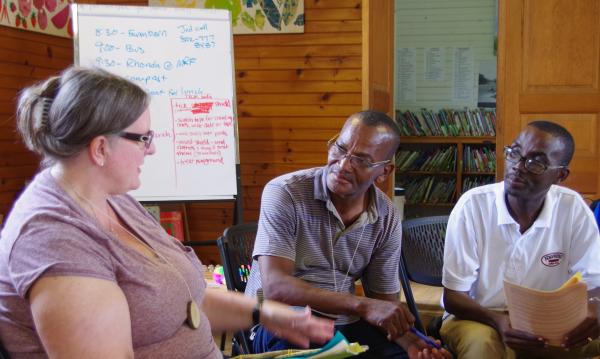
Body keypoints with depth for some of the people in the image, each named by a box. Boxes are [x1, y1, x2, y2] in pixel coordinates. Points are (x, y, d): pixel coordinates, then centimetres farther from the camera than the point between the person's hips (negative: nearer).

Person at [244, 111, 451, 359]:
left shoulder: (387, 218, -2)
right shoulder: (284, 193, -16)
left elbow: (385, 300, 4)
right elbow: (276, 287, -24)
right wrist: (362, 306, -31)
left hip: (346, 323, 4)